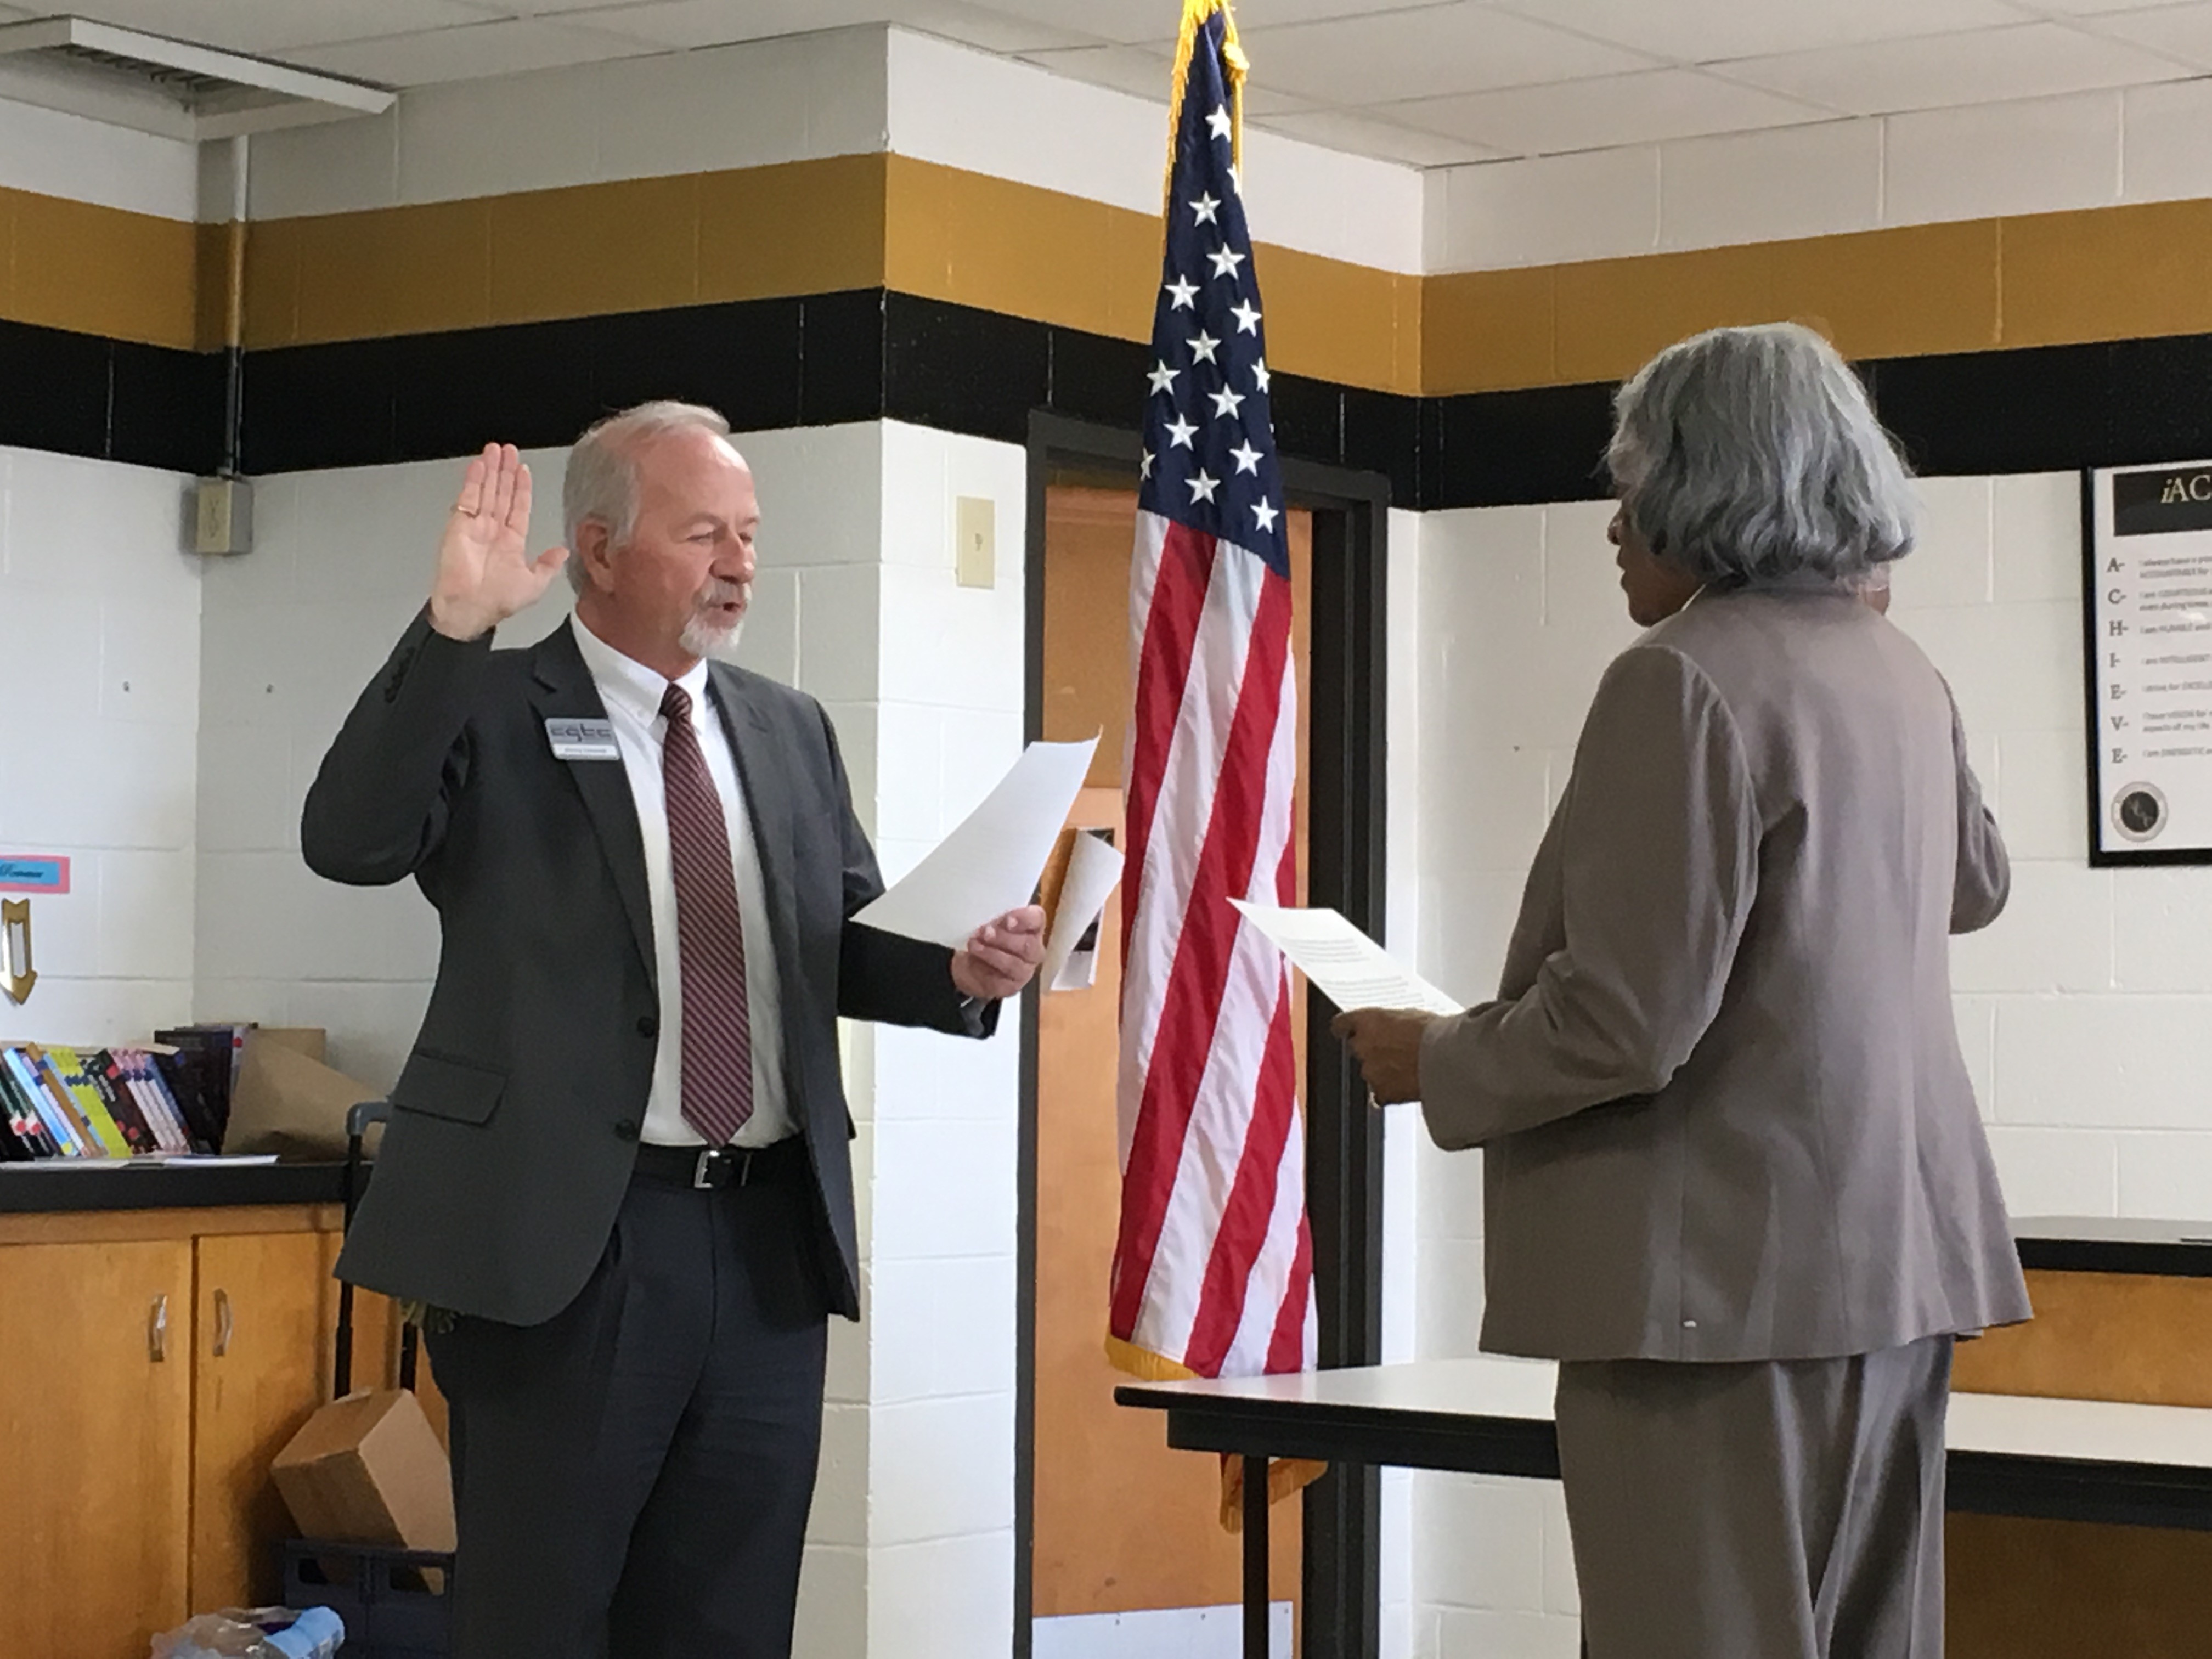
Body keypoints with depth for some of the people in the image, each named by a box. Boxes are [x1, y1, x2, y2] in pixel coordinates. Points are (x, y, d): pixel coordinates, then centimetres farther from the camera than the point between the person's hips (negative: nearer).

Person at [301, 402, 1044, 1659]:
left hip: (770, 1243, 5)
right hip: (567, 1241, -5)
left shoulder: (791, 731, 15)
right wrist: (453, 626, -25)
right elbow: (350, 841, -19)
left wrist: (964, 971, -4)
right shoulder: (489, 713, -2)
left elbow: (847, 948, 17)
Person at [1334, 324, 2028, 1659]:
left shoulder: (1684, 681, -15)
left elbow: (1625, 1024, -20)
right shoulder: (1901, 674, 11)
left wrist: (1439, 1064, -2)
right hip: (1896, 1253, 9)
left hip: (1730, 1274, -9)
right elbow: (1975, 886, 32)